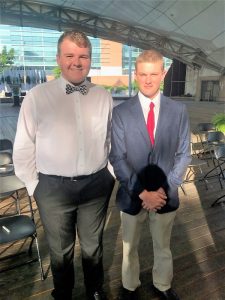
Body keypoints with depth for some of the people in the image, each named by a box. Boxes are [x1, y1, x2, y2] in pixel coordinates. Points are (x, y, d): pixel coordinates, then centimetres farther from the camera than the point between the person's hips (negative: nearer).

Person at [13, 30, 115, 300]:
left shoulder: (104, 97, 1)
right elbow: (23, 148, -2)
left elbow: (111, 140, 8)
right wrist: (34, 186, -1)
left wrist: (110, 174, 5)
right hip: (53, 188, -1)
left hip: (96, 185, 2)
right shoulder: (37, 96, -6)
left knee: (92, 247, 22)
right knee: (60, 251, 19)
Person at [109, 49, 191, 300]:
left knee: (163, 247, 23)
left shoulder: (178, 111, -2)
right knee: (130, 248, 20)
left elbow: (183, 155, -1)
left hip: (166, 195, 1)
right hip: (132, 195, -1)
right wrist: (142, 192, -16)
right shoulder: (120, 112, -8)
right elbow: (117, 158, -10)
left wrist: (165, 189, -11)